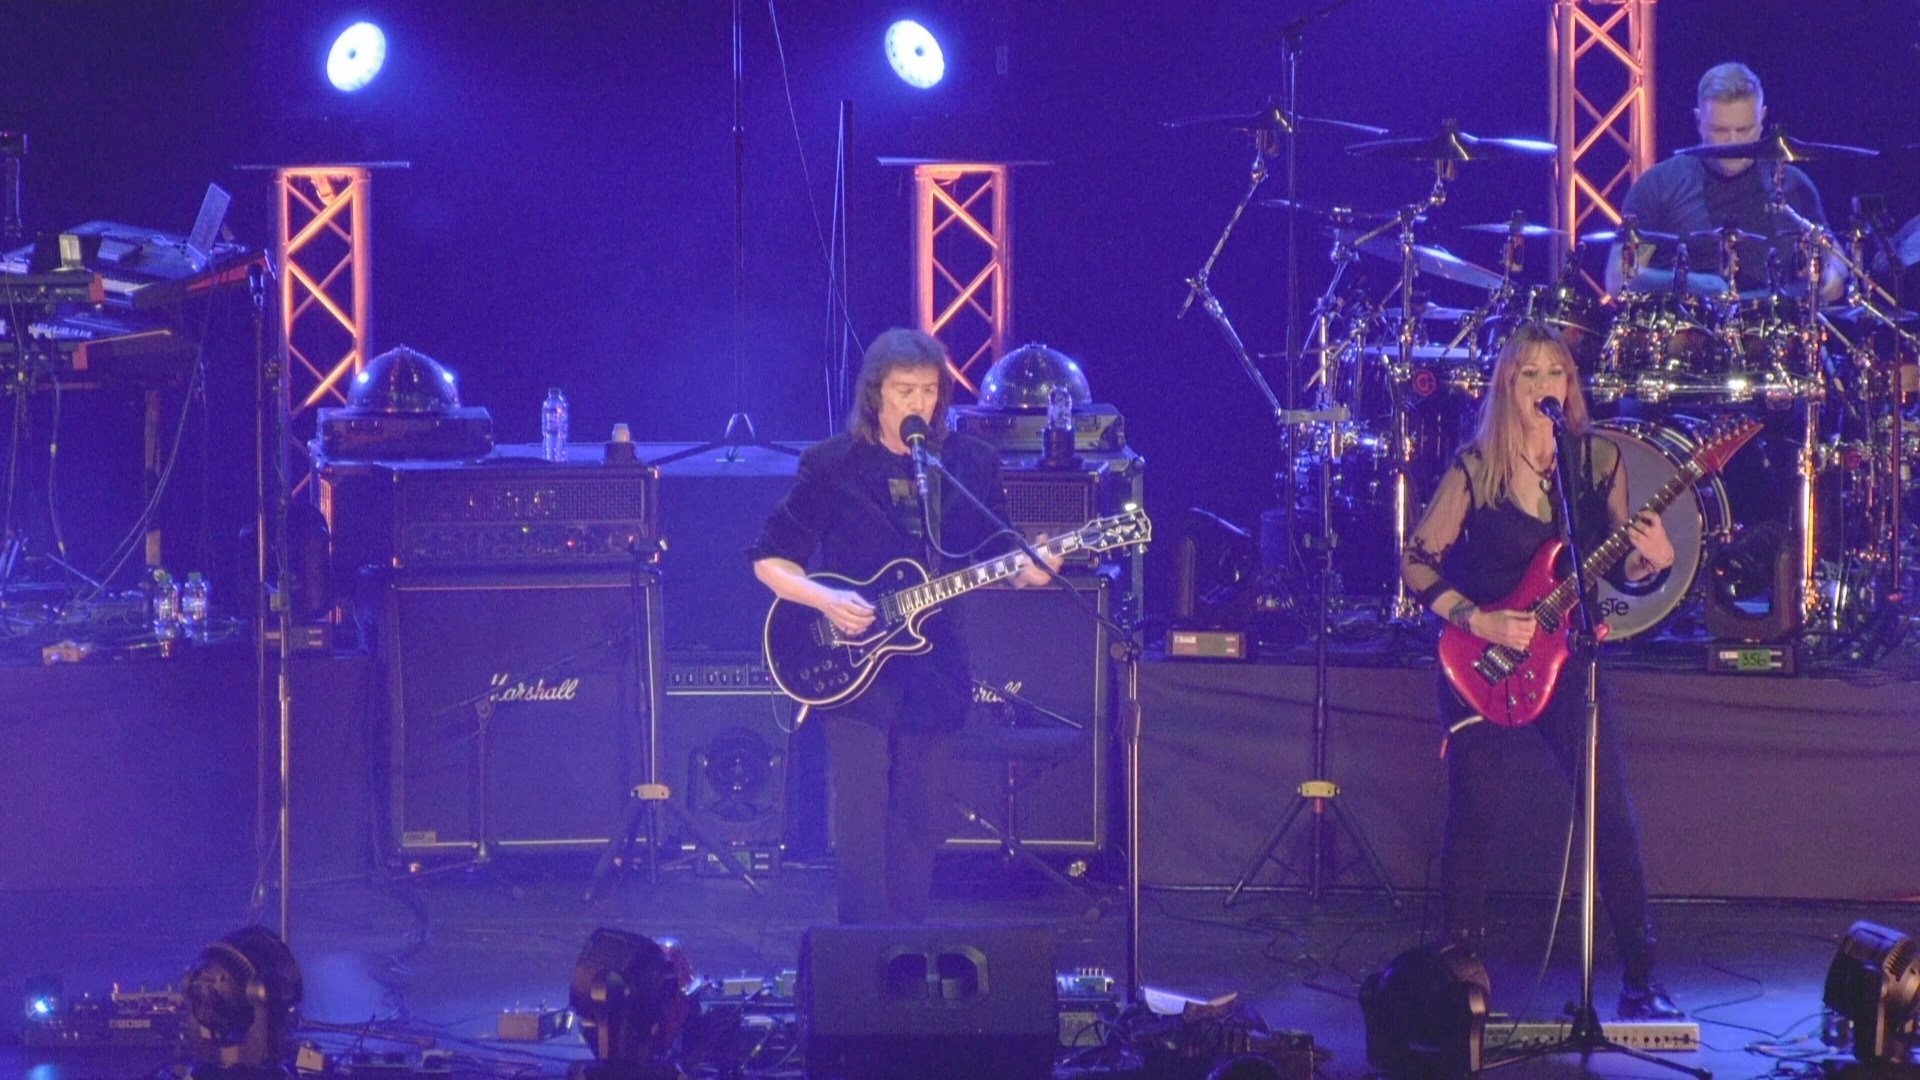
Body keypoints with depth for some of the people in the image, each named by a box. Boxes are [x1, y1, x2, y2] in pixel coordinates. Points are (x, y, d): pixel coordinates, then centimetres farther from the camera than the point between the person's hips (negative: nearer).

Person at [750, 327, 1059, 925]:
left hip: (931, 666, 3)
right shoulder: (834, 466, -2)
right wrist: (824, 600, -16)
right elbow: (769, 560, 1)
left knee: (920, 817, 7)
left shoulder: (970, 465, 6)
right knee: (860, 815, -8)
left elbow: (996, 556, 10)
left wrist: (1025, 570, -13)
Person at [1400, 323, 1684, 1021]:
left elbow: (1619, 566, 8)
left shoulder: (1599, 461, 1)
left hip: (1564, 656, 2)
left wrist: (1649, 560, -14)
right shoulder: (1475, 469, -6)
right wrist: (1478, 622, -15)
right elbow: (1417, 563, -4)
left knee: (1611, 813, -5)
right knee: (1474, 817, 1)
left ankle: (1641, 980, 0)